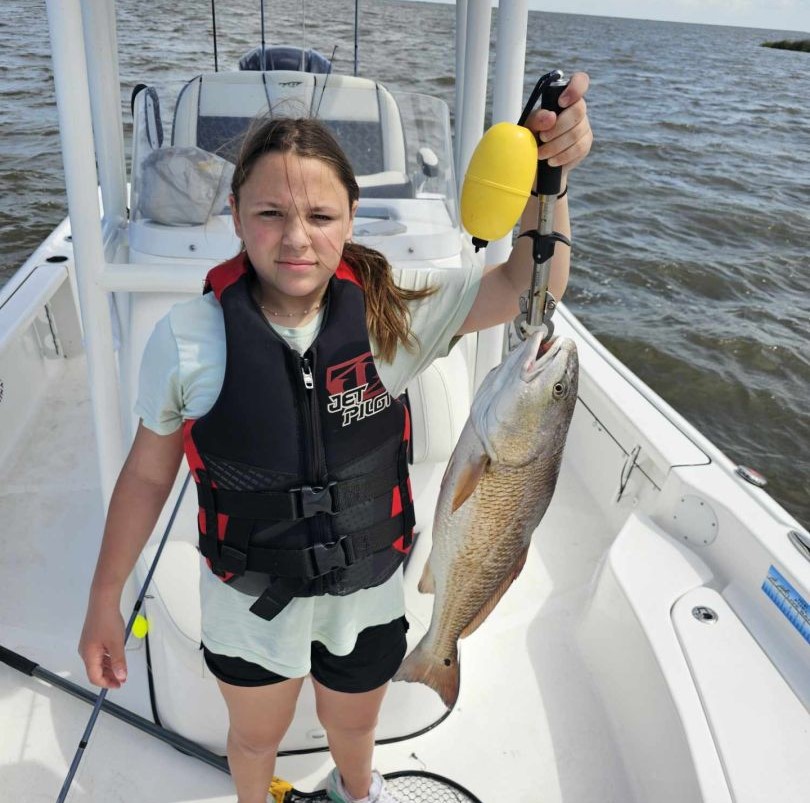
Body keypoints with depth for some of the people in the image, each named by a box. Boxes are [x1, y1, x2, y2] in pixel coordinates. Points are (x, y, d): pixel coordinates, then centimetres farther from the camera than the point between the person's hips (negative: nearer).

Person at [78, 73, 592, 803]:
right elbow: (148, 473, -8)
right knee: (256, 735, 29)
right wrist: (105, 599, 0)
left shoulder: (392, 310, -19)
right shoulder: (188, 339, -20)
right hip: (249, 600, -1)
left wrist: (548, 176, -37)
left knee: (354, 724, 32)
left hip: (368, 596, 2)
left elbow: (528, 288, -21)